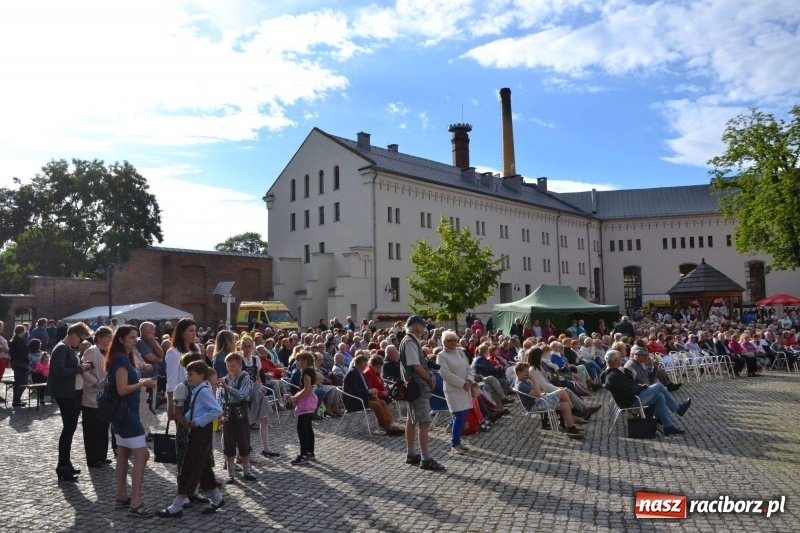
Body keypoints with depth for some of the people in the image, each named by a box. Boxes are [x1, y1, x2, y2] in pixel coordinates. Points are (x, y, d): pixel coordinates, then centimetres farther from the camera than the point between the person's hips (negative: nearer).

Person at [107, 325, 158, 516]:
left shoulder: (123, 358, 14)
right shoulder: (121, 359, -17)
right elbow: (122, 389, -23)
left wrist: (142, 383, 5)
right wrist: (143, 383, -15)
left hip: (122, 413, 11)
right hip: (127, 413, -11)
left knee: (123, 455, 14)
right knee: (142, 456, -11)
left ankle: (122, 497, 22)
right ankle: (135, 503, -10)